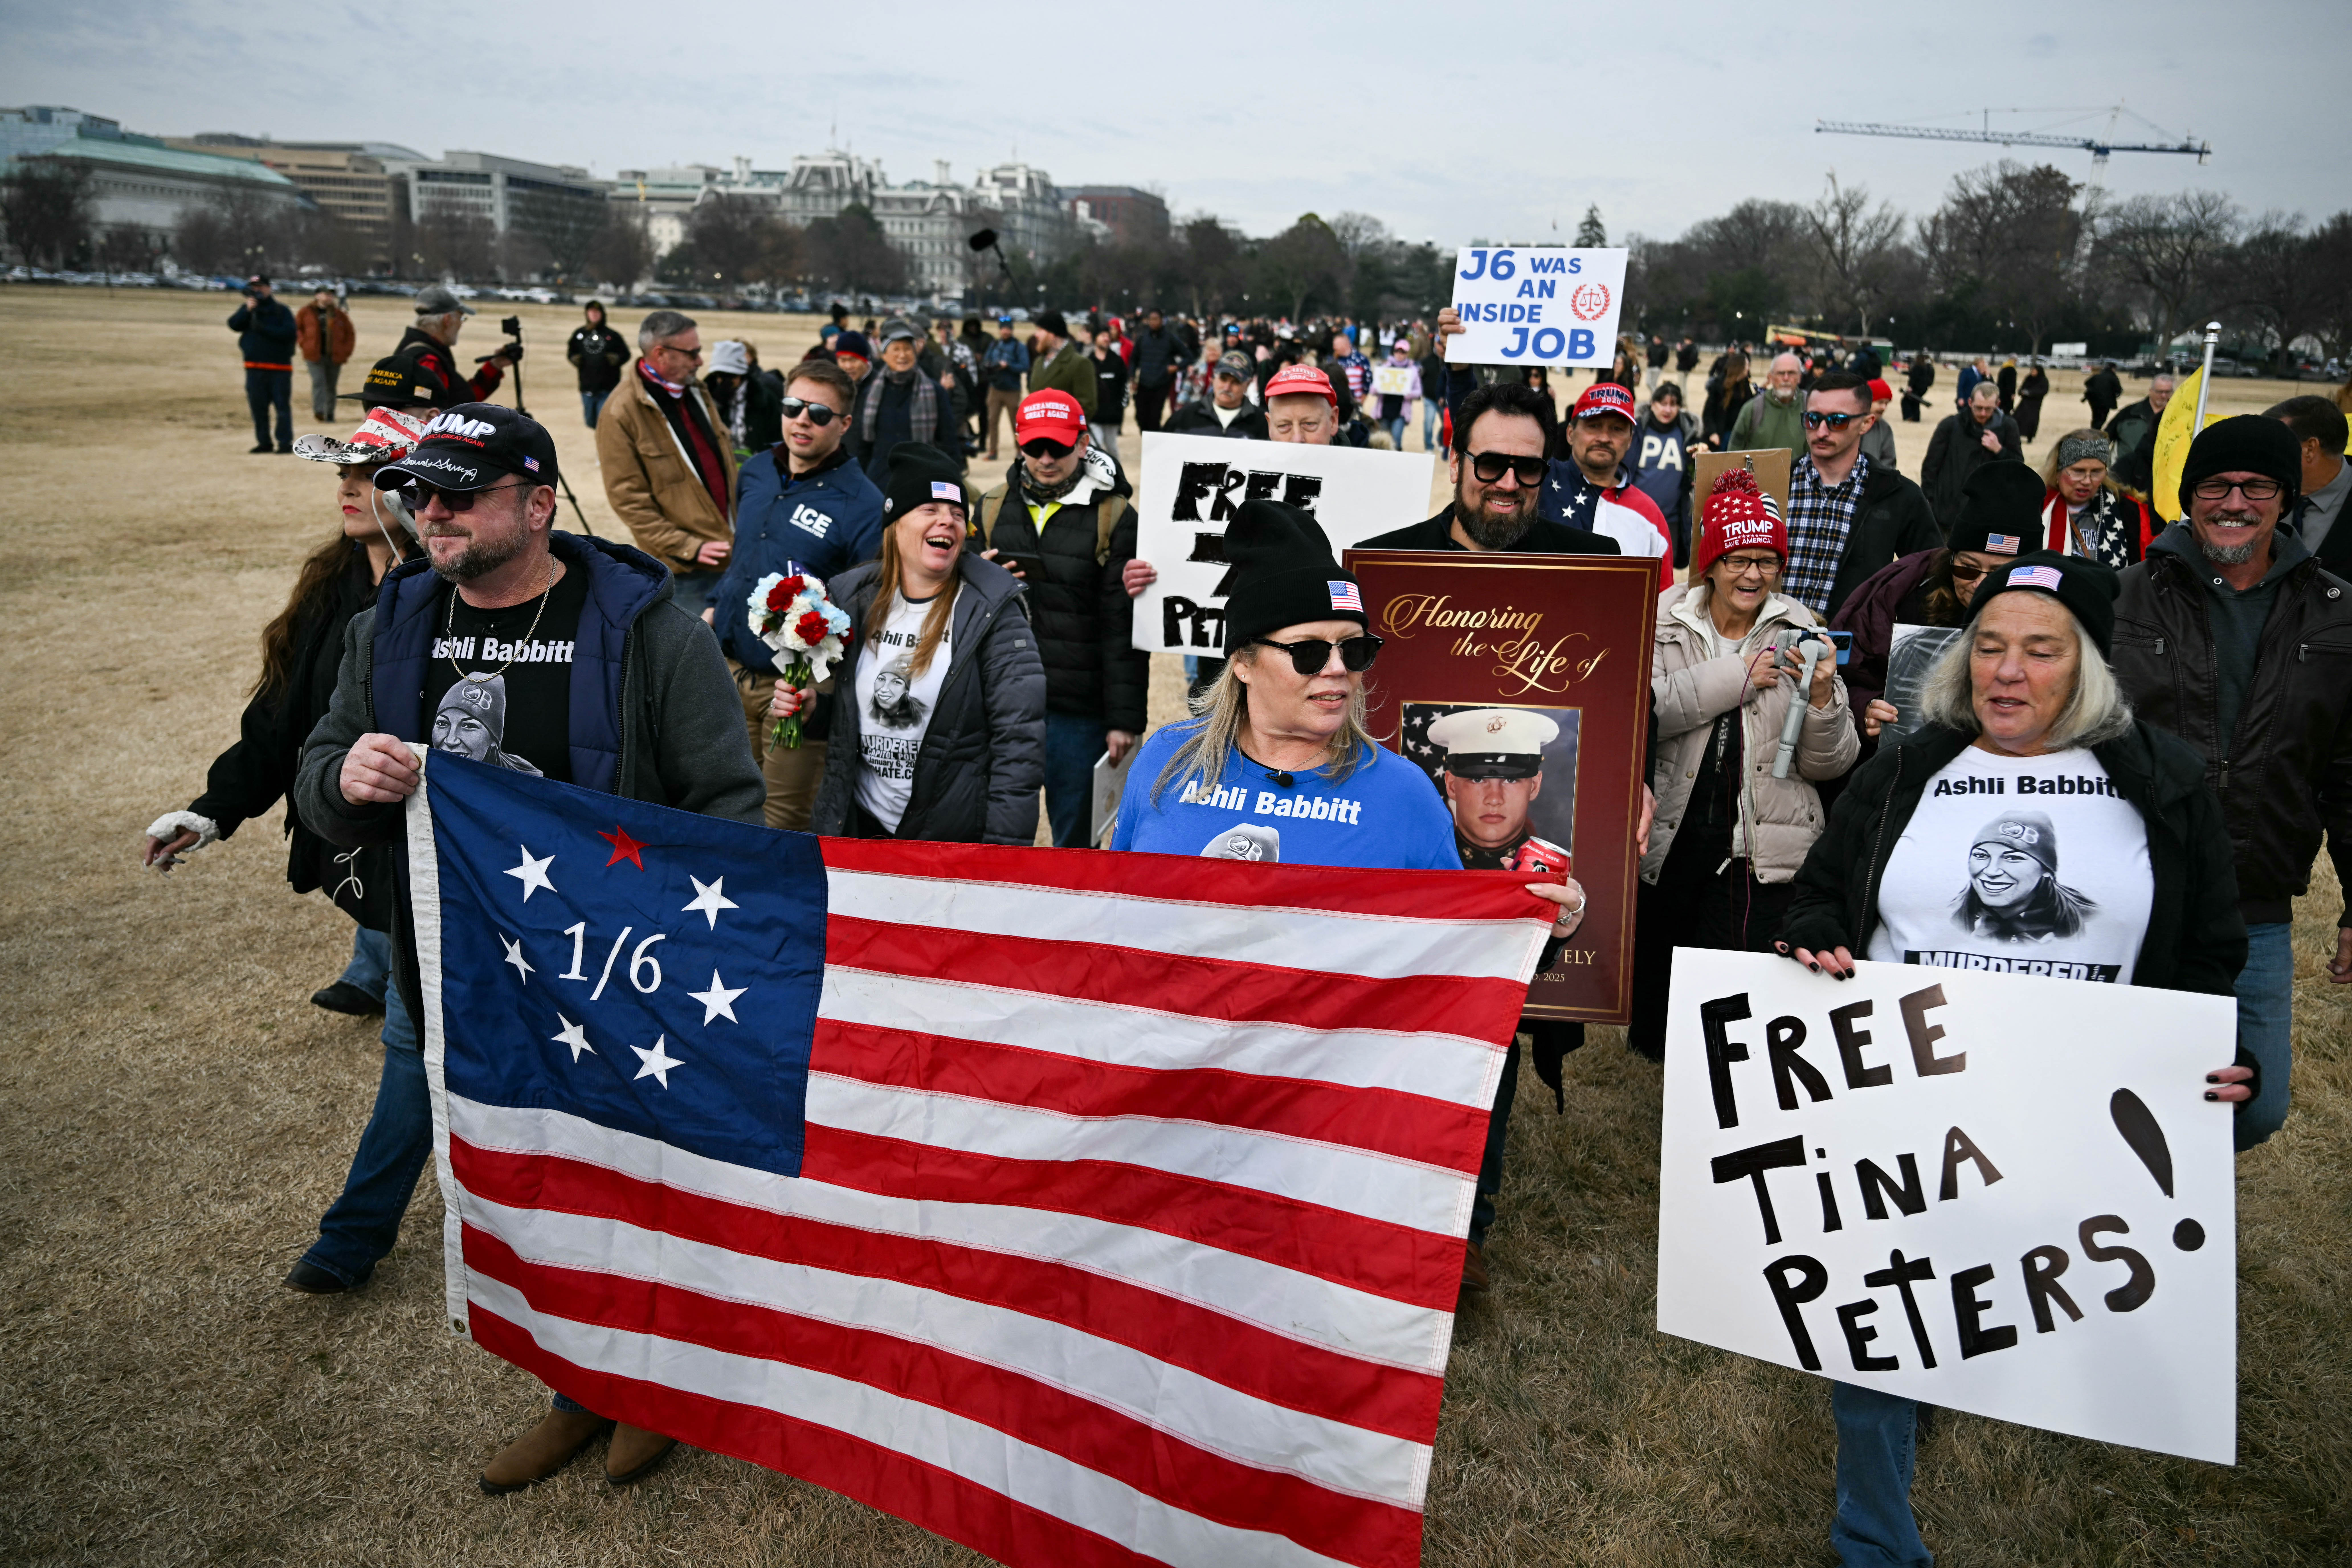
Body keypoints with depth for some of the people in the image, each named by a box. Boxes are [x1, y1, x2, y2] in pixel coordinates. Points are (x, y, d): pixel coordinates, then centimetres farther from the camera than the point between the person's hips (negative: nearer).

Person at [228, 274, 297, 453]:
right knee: (258, 408, 7)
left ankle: (286, 443, -3)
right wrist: (247, 310, -14)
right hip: (255, 369, 4)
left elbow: (290, 333, -13)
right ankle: (264, 442, 15)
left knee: (283, 406, -5)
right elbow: (234, 325, -3)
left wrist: (264, 328, -17)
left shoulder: (282, 311, 0)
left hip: (280, 367, -4)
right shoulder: (247, 310, 12)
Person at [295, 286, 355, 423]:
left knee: (331, 387, 7)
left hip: (335, 356, 2)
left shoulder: (340, 315, 9)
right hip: (315, 356, -2)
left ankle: (330, 416, 14)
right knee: (318, 382, -18)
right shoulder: (306, 313, 6)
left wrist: (345, 353, 3)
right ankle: (318, 411, -27)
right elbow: (296, 329, 12)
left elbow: (350, 334, 13)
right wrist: (304, 344, -1)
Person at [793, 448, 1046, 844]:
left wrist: (1005, 851, -19)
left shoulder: (992, 610, -10)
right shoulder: (852, 597, 3)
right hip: (855, 827, 4)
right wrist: (808, 707, -5)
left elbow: (1020, 738, -14)